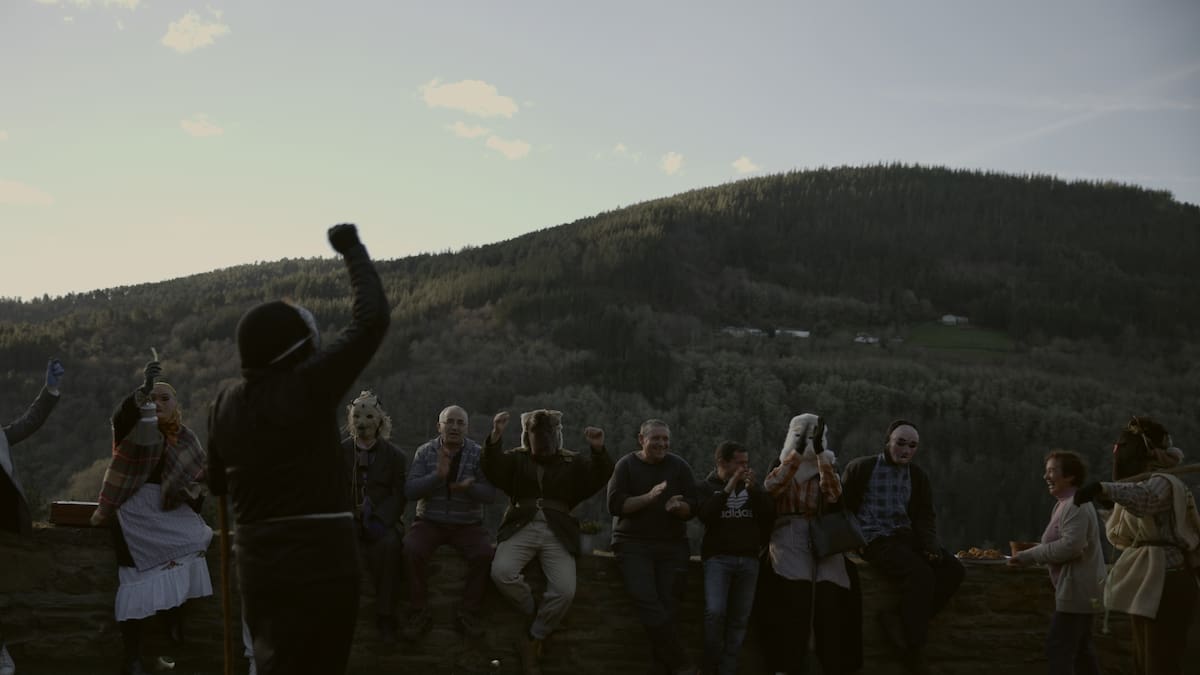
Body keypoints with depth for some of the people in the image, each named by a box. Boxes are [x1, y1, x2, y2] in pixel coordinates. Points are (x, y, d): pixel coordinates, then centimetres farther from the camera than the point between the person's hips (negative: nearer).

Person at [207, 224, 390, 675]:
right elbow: (372, 320, -12)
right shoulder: (308, 387, -13)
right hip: (321, 563, -6)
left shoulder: (225, 405, 4)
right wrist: (352, 250, -2)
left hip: (259, 566, 6)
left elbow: (217, 481, 16)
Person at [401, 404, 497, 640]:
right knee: (412, 550, -30)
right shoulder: (425, 452, 2)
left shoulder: (479, 454, 1)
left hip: (468, 524, 0)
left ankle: (467, 614, -14)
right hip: (430, 522, 0)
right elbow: (410, 490, -8)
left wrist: (468, 488, -27)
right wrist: (438, 475, -24)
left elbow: (490, 495, -5)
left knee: (484, 553, -29)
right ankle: (419, 614, -16)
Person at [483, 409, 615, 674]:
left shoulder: (572, 463, 18)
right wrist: (495, 436, -19)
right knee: (501, 572, -29)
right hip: (521, 527, 0)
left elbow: (599, 477, 3)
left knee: (564, 591, -22)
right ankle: (535, 614, -2)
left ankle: (532, 640, -1)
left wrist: (598, 449, -17)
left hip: (557, 532, 0)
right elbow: (493, 470, -2)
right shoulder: (516, 459, 17)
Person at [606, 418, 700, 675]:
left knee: (666, 607, -3)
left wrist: (678, 506, -19)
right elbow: (615, 505, -9)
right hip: (634, 545, -2)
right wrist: (649, 497, -20)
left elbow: (692, 508, 3)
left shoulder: (679, 466, 6)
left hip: (672, 546, 2)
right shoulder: (626, 465, 1)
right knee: (649, 606, -16)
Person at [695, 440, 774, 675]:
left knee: (740, 619, -1)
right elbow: (705, 515, -13)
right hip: (718, 557, -4)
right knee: (715, 612, -19)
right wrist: (728, 488, -14)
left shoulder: (751, 485, 16)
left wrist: (753, 488, -7)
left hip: (749, 559, 4)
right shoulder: (706, 487, 5)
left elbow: (769, 513, 4)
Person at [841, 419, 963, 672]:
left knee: (952, 569, -16)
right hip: (875, 540, -6)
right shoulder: (860, 468, 0)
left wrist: (930, 545, -9)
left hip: (906, 537, 6)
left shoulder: (919, 477, 14)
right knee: (921, 573, -30)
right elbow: (842, 507, 1)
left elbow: (926, 517, 10)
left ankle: (901, 619, -15)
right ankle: (912, 645, -20)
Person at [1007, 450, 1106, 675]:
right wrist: (1031, 551, 6)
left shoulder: (1075, 506, -18)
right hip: (1080, 589, 11)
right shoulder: (1065, 504, 16)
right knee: (1080, 647, 18)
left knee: (1058, 646, -13)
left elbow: (1072, 545, -28)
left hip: (1077, 590, -11)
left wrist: (1029, 556, -22)